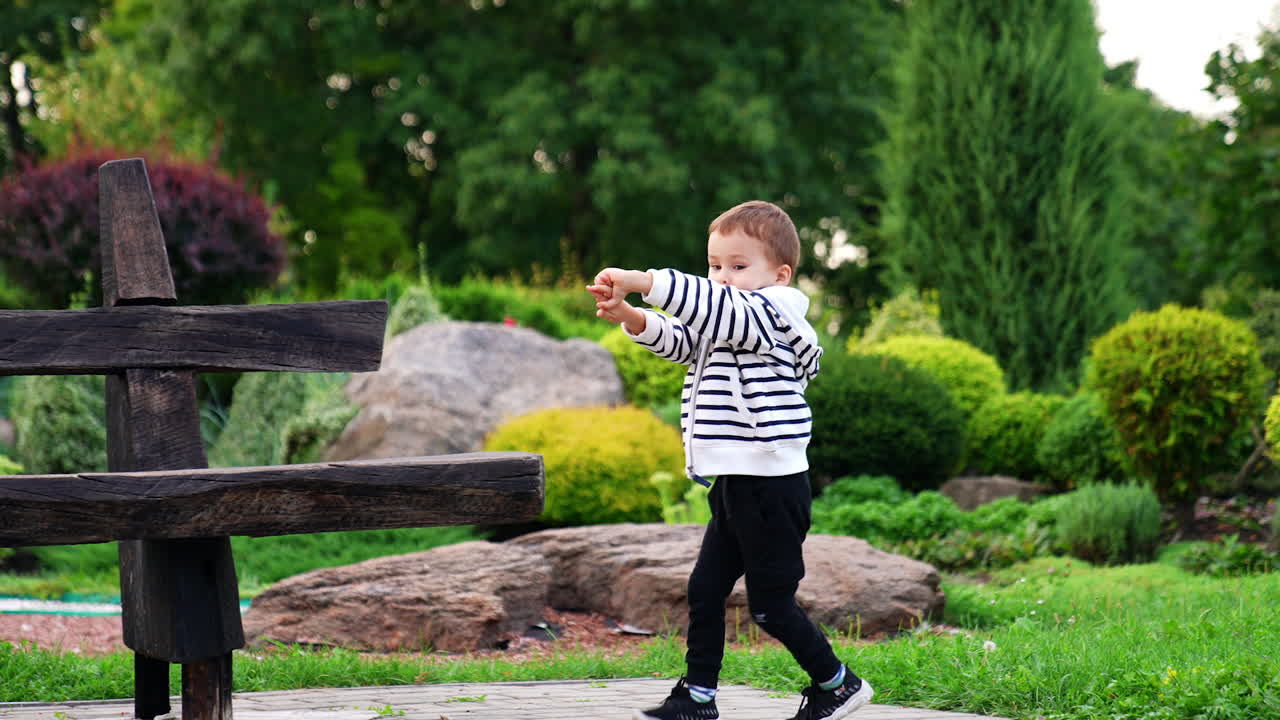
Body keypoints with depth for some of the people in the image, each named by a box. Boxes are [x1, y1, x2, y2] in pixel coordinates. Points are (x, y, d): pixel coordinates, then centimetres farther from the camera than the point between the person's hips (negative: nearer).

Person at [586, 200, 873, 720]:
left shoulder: (770, 315, -13)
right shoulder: (727, 323, 17)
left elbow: (712, 309, -29)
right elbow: (682, 341, 11)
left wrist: (642, 281, -33)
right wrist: (630, 316, -8)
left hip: (772, 487, -10)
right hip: (736, 484, 10)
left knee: (770, 605, -4)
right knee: (705, 589, 8)